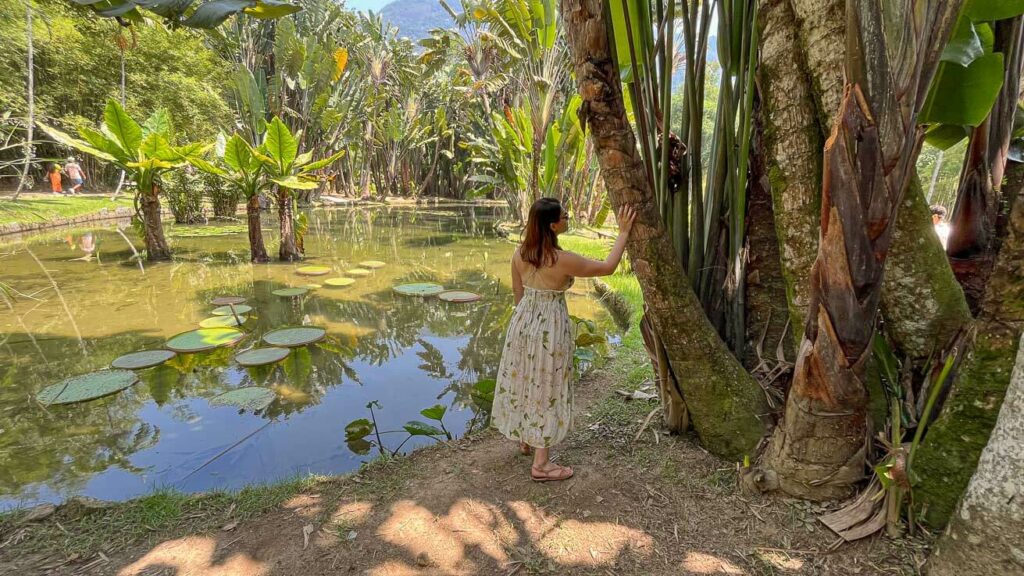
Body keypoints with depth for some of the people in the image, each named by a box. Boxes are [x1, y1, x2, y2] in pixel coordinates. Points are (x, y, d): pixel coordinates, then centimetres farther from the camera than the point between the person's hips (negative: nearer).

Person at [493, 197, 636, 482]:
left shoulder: (519, 254, -4)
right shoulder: (563, 260, -22)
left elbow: (517, 293, 7)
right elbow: (607, 267, -11)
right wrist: (623, 233, -3)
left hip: (523, 321, 7)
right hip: (550, 327, -6)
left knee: (525, 382, 22)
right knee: (546, 389, 6)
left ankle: (525, 439, 44)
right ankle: (541, 464, 17)